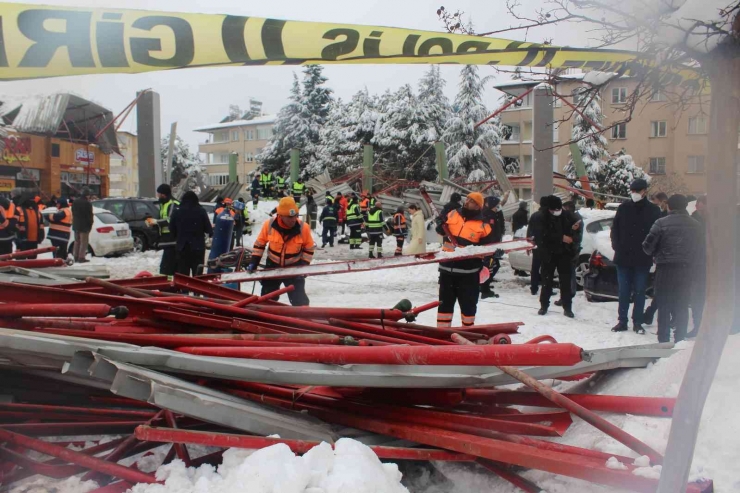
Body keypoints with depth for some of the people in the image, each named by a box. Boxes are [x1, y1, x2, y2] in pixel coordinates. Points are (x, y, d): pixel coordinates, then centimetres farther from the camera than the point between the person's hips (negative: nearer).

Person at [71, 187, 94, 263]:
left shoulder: (75, 202, 9)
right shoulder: (87, 203, -16)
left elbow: (73, 213, 15)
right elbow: (90, 215, -15)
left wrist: (74, 222, 20)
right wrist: (90, 224, -5)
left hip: (76, 225, 8)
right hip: (84, 225, -8)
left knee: (77, 241, 16)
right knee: (83, 242, -3)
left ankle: (76, 256, 19)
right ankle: (81, 257, -6)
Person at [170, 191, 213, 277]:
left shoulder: (177, 211, -1)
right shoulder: (201, 211, -6)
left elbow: (172, 229, 1)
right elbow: (208, 229, -6)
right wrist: (211, 232, 17)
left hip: (182, 246, 1)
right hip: (198, 246, -1)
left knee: (182, 273, 5)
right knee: (197, 273, 5)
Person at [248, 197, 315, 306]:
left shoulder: (303, 227, -20)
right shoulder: (269, 224, -19)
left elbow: (309, 248, -4)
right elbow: (259, 244, -2)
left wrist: (304, 265, -13)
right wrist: (253, 262, -4)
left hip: (294, 267, -1)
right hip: (272, 266, 1)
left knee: (299, 299, -4)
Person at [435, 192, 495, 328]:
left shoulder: (482, 225, -6)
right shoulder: (453, 215, 4)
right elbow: (441, 230, 18)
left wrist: (483, 268, -8)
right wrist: (440, 224, -3)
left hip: (468, 271, -3)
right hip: (447, 267, 4)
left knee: (468, 303, 9)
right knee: (445, 301, 13)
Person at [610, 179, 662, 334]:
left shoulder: (653, 210, -1)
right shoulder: (623, 208, 5)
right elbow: (615, 229, 10)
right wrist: (617, 247, 0)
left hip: (643, 259, -2)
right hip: (623, 257, 2)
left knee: (640, 291, 5)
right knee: (624, 291, 6)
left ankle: (637, 322, 13)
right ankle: (622, 322, 13)